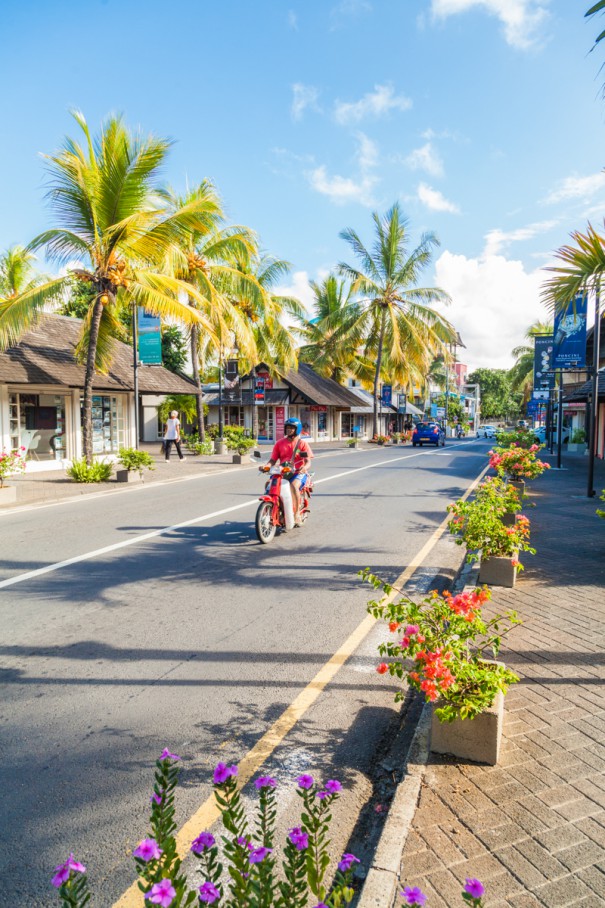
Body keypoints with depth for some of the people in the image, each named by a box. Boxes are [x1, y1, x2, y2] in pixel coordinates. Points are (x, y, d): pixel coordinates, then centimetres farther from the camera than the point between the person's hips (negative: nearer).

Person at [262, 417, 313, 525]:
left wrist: (304, 467, -26)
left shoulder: (302, 443, 4)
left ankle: (297, 514, -24)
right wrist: (266, 466, -14)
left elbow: (307, 461, -3)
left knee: (294, 485, -36)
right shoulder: (279, 443, 11)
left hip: (298, 473, -4)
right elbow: (273, 460, 7)